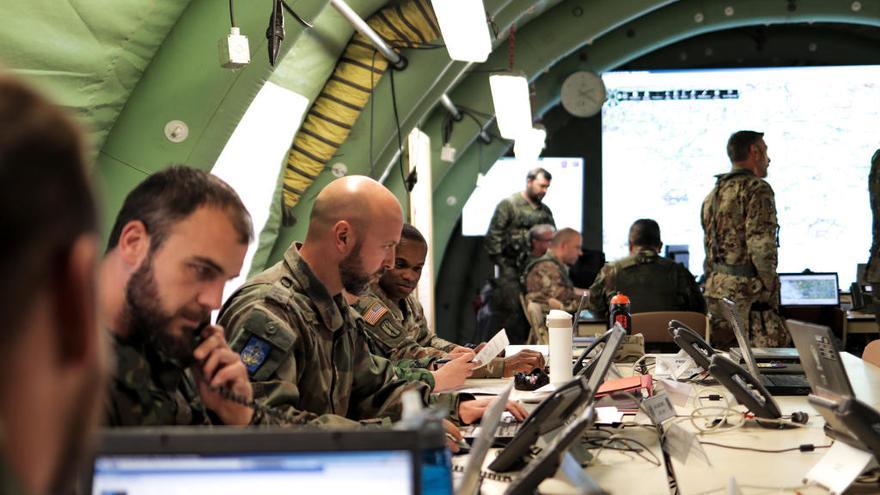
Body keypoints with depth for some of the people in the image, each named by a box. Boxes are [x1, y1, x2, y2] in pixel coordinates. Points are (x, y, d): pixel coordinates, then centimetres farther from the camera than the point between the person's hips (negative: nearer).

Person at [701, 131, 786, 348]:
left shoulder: (713, 195, 18)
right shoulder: (757, 189, -9)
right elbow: (761, 246, -18)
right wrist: (770, 289, -12)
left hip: (716, 292, 9)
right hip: (748, 292, -9)